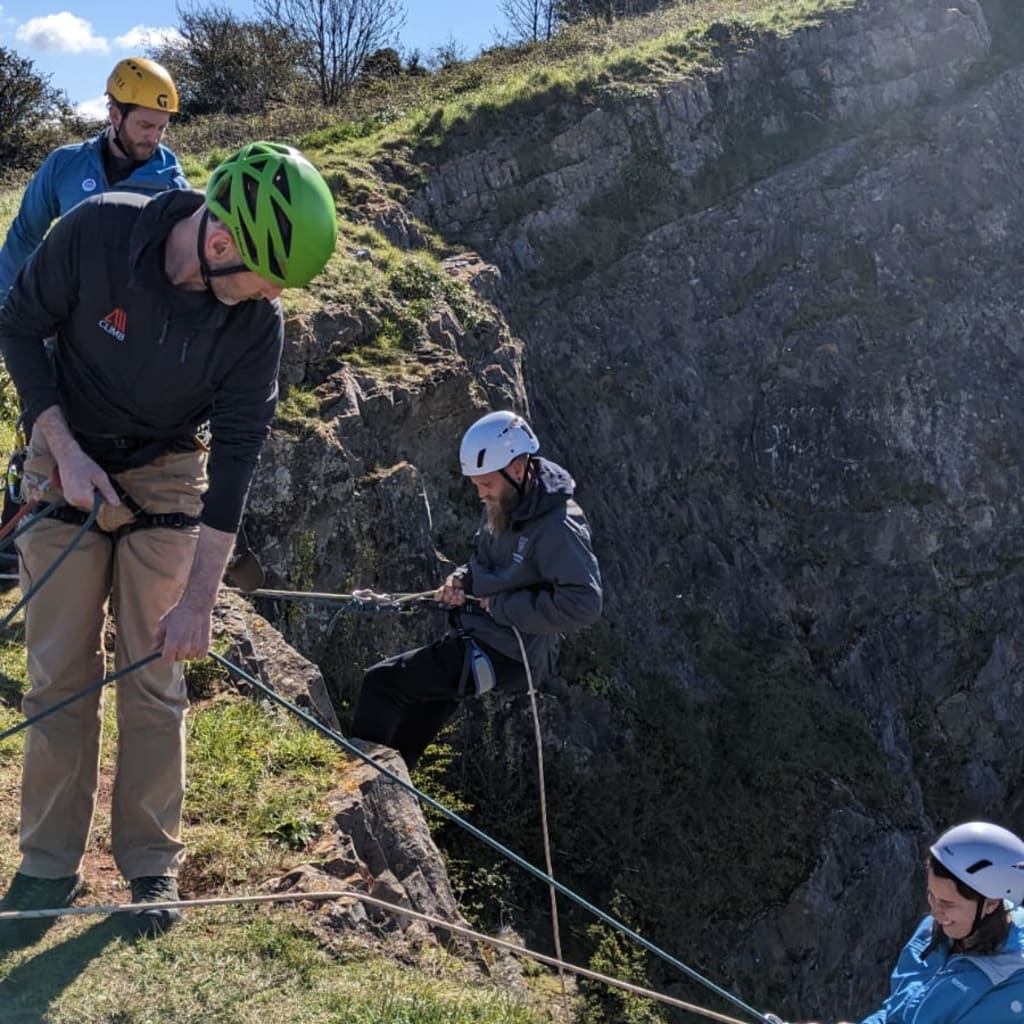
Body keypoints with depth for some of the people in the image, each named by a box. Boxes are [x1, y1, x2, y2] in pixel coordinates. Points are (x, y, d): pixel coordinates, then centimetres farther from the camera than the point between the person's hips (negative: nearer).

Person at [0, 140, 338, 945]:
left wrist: (199, 599, -18)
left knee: (153, 679, 2)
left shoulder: (258, 322, -21)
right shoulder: (95, 232, -24)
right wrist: (66, 449, -17)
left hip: (166, 482, 0)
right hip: (69, 468, 0)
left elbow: (237, 456, -17)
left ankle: (152, 863, 15)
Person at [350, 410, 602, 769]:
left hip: (503, 654, -9)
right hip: (476, 635, 9)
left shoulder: (558, 527, -24)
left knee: (381, 684, -10)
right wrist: (462, 579, -1)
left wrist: (502, 605, -24)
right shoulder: (504, 504, 4)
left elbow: (584, 602, -31)